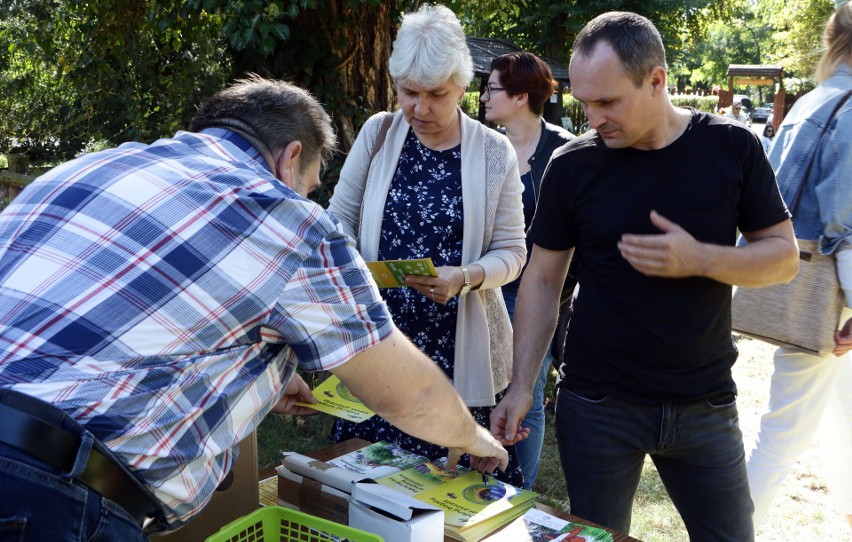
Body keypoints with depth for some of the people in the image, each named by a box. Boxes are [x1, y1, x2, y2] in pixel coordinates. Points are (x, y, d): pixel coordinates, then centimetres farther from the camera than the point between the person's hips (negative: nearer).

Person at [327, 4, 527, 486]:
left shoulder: (494, 152, -2)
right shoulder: (378, 133, 2)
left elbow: (511, 250, 1)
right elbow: (339, 220, 6)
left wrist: (465, 277, -18)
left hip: (459, 351, -1)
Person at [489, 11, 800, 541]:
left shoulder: (732, 147, -5)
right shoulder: (572, 165, -5)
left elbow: (784, 256, 0)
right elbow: (543, 280, 0)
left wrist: (700, 259, -19)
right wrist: (522, 386, -7)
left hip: (705, 406, 1)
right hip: (597, 406, 0)